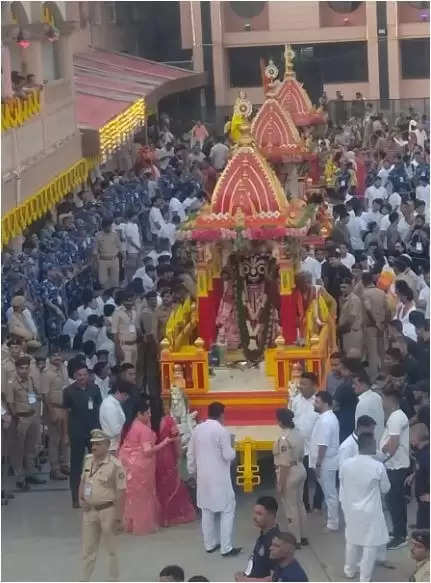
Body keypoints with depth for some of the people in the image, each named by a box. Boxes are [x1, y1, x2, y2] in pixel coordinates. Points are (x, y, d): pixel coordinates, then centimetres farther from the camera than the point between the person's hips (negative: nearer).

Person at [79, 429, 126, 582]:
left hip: (107, 510, -6)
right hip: (89, 510, 6)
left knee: (111, 549, 9)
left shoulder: (115, 465, -16)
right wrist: (81, 498, 1)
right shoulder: (88, 461, 4)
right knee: (88, 549, 13)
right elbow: (83, 482, 19)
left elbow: (121, 493, -16)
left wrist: (117, 518, -17)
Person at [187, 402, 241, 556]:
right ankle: (226, 548, -1)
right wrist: (232, 450, 5)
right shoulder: (222, 431, -16)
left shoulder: (197, 429, 3)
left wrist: (192, 471, 23)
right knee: (227, 510, 1)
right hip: (219, 477, -6)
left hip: (203, 476, 6)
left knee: (207, 510, 16)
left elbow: (190, 454, 10)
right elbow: (228, 456, -17)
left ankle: (209, 544, 23)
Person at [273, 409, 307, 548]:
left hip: (290, 474, -9)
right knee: (299, 504, 19)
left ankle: (295, 540, 13)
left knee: (291, 507, 4)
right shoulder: (298, 433, 1)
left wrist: (280, 483, -16)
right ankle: (302, 536, 30)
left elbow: (285, 464, -23)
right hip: (301, 470, 9)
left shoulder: (284, 439, -25)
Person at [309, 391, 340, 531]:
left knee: (329, 493, -1)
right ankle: (332, 521, 26)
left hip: (325, 463, -10)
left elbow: (323, 445, -25)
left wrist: (318, 464, -22)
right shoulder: (329, 417, 11)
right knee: (330, 492, 17)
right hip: (328, 462, 10)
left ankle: (332, 523, 6)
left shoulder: (325, 420, -23)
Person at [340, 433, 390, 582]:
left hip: (351, 510, 5)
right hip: (370, 512, -5)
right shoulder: (378, 466, -18)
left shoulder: (345, 464, -7)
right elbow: (385, 489, -3)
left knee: (352, 541, 22)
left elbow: (342, 489, 3)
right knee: (370, 545, 8)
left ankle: (349, 570, 37)